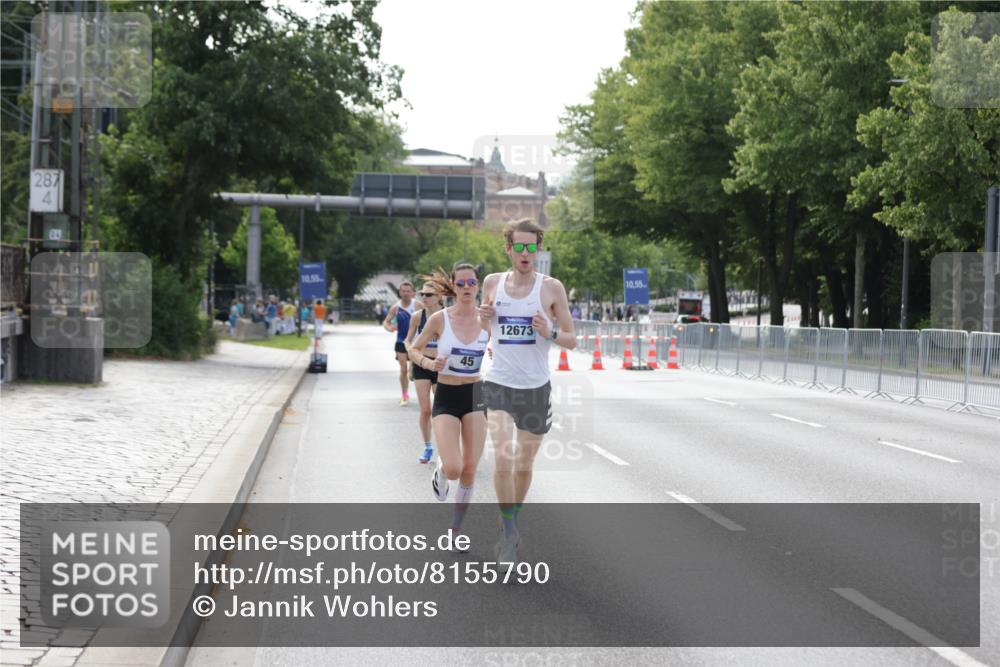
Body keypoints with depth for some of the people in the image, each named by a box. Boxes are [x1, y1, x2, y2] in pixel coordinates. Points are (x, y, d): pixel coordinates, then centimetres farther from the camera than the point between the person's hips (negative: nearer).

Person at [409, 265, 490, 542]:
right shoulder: (440, 319, -7)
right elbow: (414, 349, 3)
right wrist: (428, 363, -16)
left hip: (475, 396, 2)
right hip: (446, 396, -2)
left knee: (469, 471, 3)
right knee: (453, 470, -16)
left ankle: (456, 527, 21)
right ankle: (440, 470, 22)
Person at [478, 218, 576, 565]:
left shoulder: (551, 287, -2)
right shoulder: (492, 283, 3)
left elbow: (572, 340, 3)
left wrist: (550, 333, -18)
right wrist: (482, 318, -5)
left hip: (536, 387, 0)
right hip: (499, 383, 0)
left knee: (524, 465, 12)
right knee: (503, 460, -18)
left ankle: (510, 525, 34)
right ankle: (509, 533, -5)